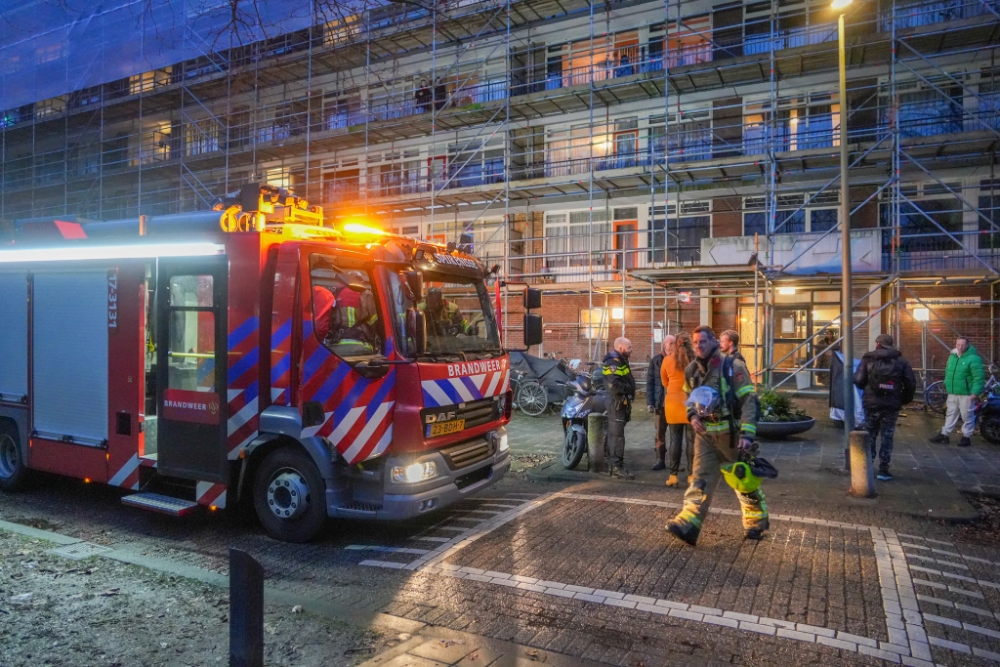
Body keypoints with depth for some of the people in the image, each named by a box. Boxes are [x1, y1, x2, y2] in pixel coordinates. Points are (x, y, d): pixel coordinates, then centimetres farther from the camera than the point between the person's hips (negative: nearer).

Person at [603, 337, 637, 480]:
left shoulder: (621, 361, 18)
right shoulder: (613, 362, -17)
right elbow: (613, 384, -28)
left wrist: (630, 387, 5)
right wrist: (629, 388, -16)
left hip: (622, 403, 11)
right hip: (616, 403, -11)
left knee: (616, 434, 14)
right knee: (617, 435, -10)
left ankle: (616, 463, 21)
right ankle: (617, 467, -8)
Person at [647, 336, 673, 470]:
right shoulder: (656, 361, 5)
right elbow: (650, 382, 4)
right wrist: (650, 402, -3)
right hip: (661, 402, 1)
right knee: (660, 432, 4)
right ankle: (660, 460, 11)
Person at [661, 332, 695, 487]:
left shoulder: (667, 360, -2)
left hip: (673, 403, 1)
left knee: (675, 440, 5)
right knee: (691, 440, 6)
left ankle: (673, 475, 6)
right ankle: (691, 475, 11)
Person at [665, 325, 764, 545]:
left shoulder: (732, 367, -13)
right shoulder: (692, 370, 4)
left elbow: (749, 401, -14)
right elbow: (688, 397, 20)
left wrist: (747, 434, -21)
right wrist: (692, 415, -1)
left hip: (731, 434, -4)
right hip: (705, 434, 4)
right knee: (701, 479, -3)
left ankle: (756, 521, 32)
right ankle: (688, 524, -11)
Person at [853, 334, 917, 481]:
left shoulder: (868, 359, -2)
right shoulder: (901, 360, 3)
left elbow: (858, 380, -7)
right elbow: (911, 383, -1)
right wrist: (904, 400, 12)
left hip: (871, 404, -1)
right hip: (891, 405, 1)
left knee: (869, 436, 12)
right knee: (887, 437, 7)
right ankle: (883, 470, 8)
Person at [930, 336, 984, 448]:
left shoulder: (973, 358, -15)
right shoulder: (952, 356, 10)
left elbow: (978, 377, -18)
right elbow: (948, 372, 21)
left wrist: (975, 392, -22)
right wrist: (946, 385, 17)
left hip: (966, 394, -7)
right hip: (952, 393, 7)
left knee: (967, 416, 3)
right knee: (951, 414, 14)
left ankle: (966, 437, 14)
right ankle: (944, 435, 19)